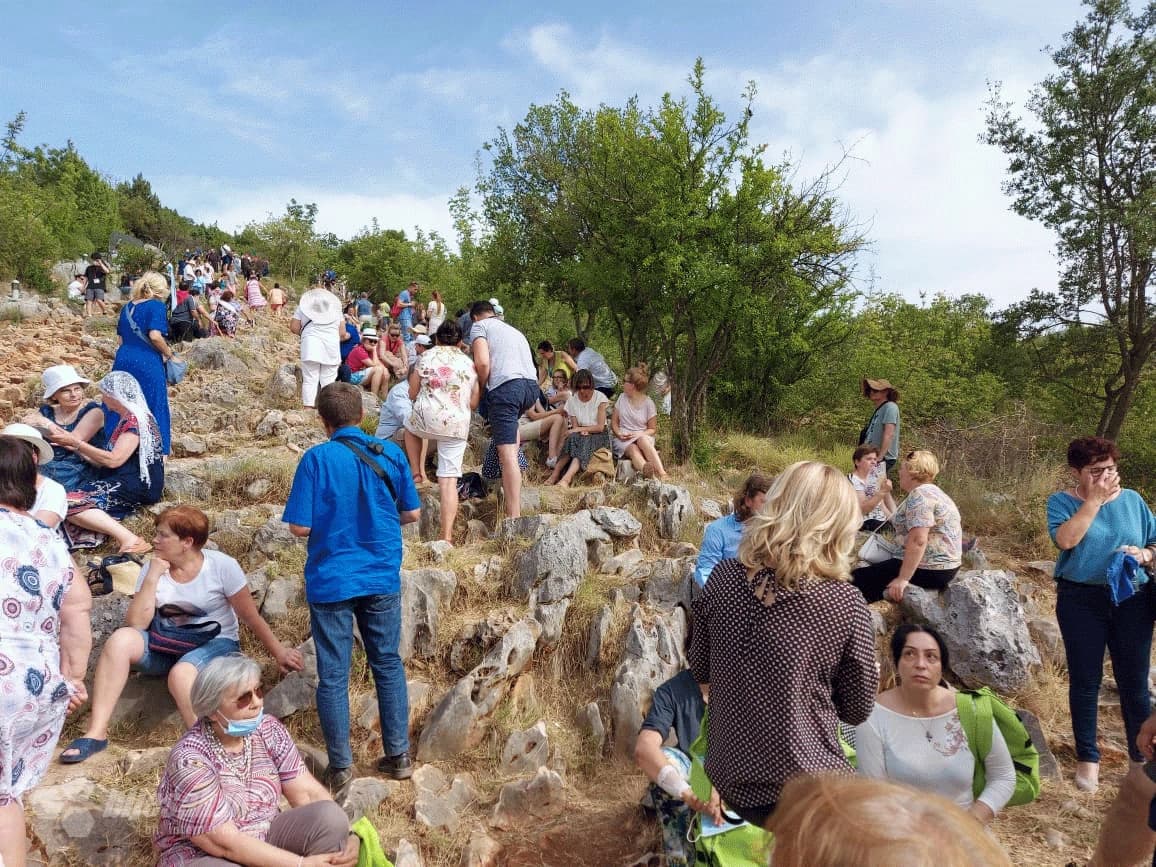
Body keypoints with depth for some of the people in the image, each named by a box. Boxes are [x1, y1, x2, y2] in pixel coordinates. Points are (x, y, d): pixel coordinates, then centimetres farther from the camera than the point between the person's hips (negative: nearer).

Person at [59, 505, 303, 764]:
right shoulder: (152, 569, 0)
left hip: (216, 644, -4)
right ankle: (96, 733, -21)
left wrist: (279, 653, -8)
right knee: (121, 639, -24)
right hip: (167, 646, 4)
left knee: (181, 673, -36)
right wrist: (153, 576, -16)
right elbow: (136, 624, -10)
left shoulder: (221, 566, -11)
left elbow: (251, 617, -7)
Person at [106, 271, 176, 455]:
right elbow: (155, 336, -19)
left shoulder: (127, 307, 14)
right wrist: (168, 352, -5)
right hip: (147, 364, -7)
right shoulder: (156, 305, -7)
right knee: (152, 410, 2)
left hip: (123, 360, 7)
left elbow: (122, 338, 15)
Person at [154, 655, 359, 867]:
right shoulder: (190, 760, -23)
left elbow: (308, 792, -8)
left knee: (330, 817, -21)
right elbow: (226, 844, -25)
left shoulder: (268, 730, -8)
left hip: (265, 840, 6)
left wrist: (346, 837, -25)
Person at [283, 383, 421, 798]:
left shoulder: (316, 459, -11)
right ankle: (399, 756, 24)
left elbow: (299, 527, -12)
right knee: (388, 664, 17)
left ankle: (340, 770, 18)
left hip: (331, 581, -3)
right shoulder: (391, 453, -2)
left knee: (333, 677, 8)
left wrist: (329, 522, 9)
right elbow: (412, 513, 4)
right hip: (382, 578, 3)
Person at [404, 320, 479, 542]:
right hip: (458, 426, 1)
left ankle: (416, 472, 29)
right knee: (449, 480, 2)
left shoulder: (426, 357, 3)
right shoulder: (469, 363, 8)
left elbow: (412, 394, 9)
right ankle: (447, 535, -1)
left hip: (427, 420, -1)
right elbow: (474, 403, 9)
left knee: (410, 426, 37)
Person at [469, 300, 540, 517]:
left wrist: (480, 387, 12)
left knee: (507, 454, -11)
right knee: (511, 422, 37)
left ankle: (514, 516, -18)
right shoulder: (514, 330, 34)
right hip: (532, 385, 7)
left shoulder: (479, 326, 12)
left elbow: (482, 362, -5)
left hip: (506, 384, -7)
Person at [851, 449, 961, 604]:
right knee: (872, 568, 23)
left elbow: (918, 540, -27)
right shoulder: (930, 491, 16)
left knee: (858, 578, -11)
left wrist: (903, 579, -25)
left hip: (928, 570, -11)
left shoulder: (920, 495, -17)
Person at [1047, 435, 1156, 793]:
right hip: (1082, 601, -2)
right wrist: (1095, 499, -18)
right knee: (1085, 682, 7)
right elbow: (1066, 539, -22)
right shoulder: (1061, 501, -4)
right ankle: (1087, 757, 22)